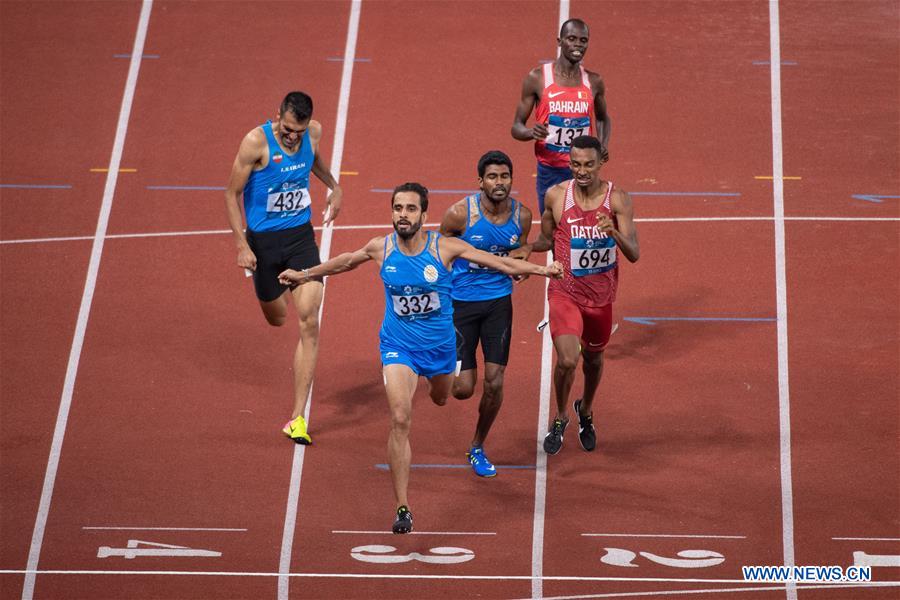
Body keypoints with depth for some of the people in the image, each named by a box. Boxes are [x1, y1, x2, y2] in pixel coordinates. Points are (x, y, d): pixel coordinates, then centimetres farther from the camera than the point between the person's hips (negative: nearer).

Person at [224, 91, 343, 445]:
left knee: (309, 323, -12)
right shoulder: (256, 142, -19)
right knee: (276, 319, 17)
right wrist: (242, 244, -17)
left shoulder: (314, 132, -6)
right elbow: (231, 194, -12)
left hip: (301, 236, 2)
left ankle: (298, 417, -10)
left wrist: (334, 187, 21)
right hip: (263, 239, -2)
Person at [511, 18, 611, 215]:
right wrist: (531, 132, -25)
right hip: (550, 171, -2)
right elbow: (516, 127, -2)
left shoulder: (594, 82, 3)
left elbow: (603, 118, 22)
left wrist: (604, 145, 1)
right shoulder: (537, 78, -6)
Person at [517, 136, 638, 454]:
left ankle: (586, 411, 51)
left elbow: (634, 255, -15)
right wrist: (528, 247, -13)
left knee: (593, 358, 21)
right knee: (567, 360, -18)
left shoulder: (617, 198, -12)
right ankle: (560, 418, 10)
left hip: (601, 295, 2)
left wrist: (614, 232, -35)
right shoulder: (556, 195, -10)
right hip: (565, 292, -2)